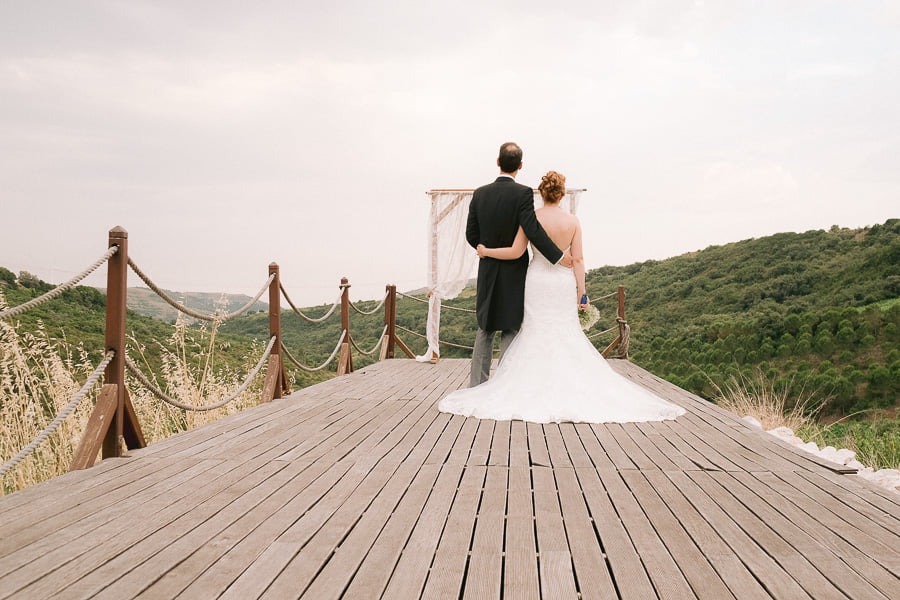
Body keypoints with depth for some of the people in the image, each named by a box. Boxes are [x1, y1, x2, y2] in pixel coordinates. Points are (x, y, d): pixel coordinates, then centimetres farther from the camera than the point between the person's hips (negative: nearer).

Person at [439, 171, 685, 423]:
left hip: (537, 280, -1)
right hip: (564, 281, 1)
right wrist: (581, 292, 1)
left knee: (536, 334, 5)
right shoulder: (573, 221, -1)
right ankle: (569, 389, 6)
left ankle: (536, 389, 5)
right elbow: (578, 260, -3)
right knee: (567, 335, 8)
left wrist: (486, 251, 6)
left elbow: (515, 252, -8)